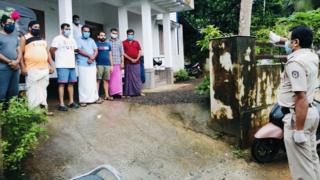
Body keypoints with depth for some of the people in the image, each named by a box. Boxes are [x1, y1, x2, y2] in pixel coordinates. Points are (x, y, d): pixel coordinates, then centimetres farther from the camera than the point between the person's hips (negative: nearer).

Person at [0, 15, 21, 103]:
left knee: (13, 94, 8)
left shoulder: (15, 37, 19)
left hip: (15, 69, 6)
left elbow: (19, 52, 15)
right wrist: (10, 62, -14)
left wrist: (17, 62, -5)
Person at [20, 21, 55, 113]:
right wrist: (23, 67, -14)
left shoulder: (42, 39, 21)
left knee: (43, 89, 10)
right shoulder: (24, 38, 2)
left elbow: (48, 53, 20)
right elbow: (20, 53, -5)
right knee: (33, 90, -6)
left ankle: (43, 108, 15)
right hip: (32, 69, -6)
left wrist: (51, 65, 12)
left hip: (44, 69, 6)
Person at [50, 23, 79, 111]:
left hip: (72, 65, 7)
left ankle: (71, 102, 16)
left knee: (71, 83, 8)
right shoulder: (57, 39, -3)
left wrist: (73, 60, 12)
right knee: (62, 84, -7)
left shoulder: (72, 40, 18)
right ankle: (61, 104, -6)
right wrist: (57, 60, 2)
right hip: (62, 66, -6)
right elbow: (52, 50, -7)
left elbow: (76, 50, 23)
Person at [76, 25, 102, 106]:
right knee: (83, 83, -5)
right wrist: (89, 56, -10)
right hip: (83, 65, -5)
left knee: (93, 82, 7)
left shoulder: (91, 40, 17)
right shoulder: (79, 40, 3)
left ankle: (95, 98, 15)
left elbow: (96, 51, 9)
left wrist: (92, 58, -8)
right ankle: (83, 100, -1)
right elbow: (80, 51, -10)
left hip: (92, 64, 5)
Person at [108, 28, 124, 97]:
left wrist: (122, 62, 1)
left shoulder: (119, 42, 9)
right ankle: (112, 92, 8)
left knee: (118, 78, -3)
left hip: (117, 63, 0)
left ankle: (118, 92, 1)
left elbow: (122, 53, 8)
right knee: (111, 79, 1)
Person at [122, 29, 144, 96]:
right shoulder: (124, 43, 4)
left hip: (136, 62, 3)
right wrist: (131, 59, -13)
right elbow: (123, 53, -4)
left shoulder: (136, 42, 14)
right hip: (128, 63, -3)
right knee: (129, 77, -1)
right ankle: (129, 92, 2)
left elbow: (140, 52, 9)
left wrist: (137, 59, -8)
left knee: (137, 77, 6)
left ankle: (138, 91, 12)